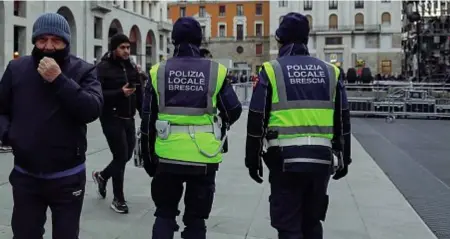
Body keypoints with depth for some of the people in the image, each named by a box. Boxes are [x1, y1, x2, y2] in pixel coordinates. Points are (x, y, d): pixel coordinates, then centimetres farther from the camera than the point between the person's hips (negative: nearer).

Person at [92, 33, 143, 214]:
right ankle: (118, 199, 13)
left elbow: (139, 95, 13)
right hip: (112, 119, -6)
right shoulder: (103, 68, -9)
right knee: (121, 156, -3)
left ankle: (102, 176, 41)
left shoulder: (132, 68, 11)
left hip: (129, 118, 7)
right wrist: (120, 93, -27)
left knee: (127, 155, 12)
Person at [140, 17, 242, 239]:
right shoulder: (215, 71, -3)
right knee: (195, 219, 12)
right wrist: (220, 121, 25)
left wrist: (148, 157, 14)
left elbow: (148, 119, 3)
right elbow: (233, 111, 2)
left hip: (168, 156, 1)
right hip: (203, 158, -1)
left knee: (165, 214, 18)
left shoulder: (159, 71, 1)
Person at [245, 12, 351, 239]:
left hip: (285, 160, -4)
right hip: (321, 159, 4)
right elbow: (342, 121, 11)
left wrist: (253, 159, 5)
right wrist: (343, 158, 18)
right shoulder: (329, 72, 8)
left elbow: (256, 121, -4)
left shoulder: (272, 71, -3)